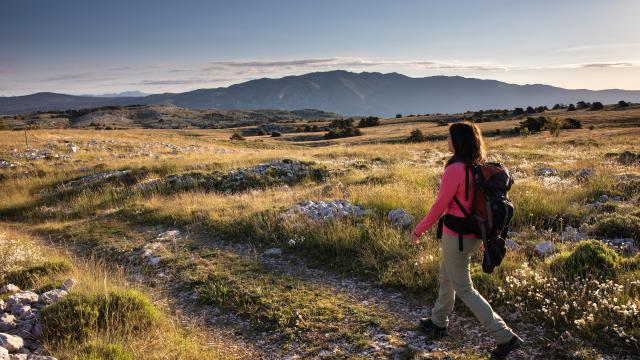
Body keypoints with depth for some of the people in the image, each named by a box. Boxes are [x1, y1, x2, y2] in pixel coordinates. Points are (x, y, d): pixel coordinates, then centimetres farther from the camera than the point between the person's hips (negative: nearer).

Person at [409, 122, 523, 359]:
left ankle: (505, 337, 7)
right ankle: (439, 322, 42)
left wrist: (418, 230, -4)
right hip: (474, 233, 9)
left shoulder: (454, 170, -24)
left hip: (457, 237, -9)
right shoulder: (479, 167, 1)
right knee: (446, 275, 26)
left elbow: (439, 206, -18)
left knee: (464, 290, 6)